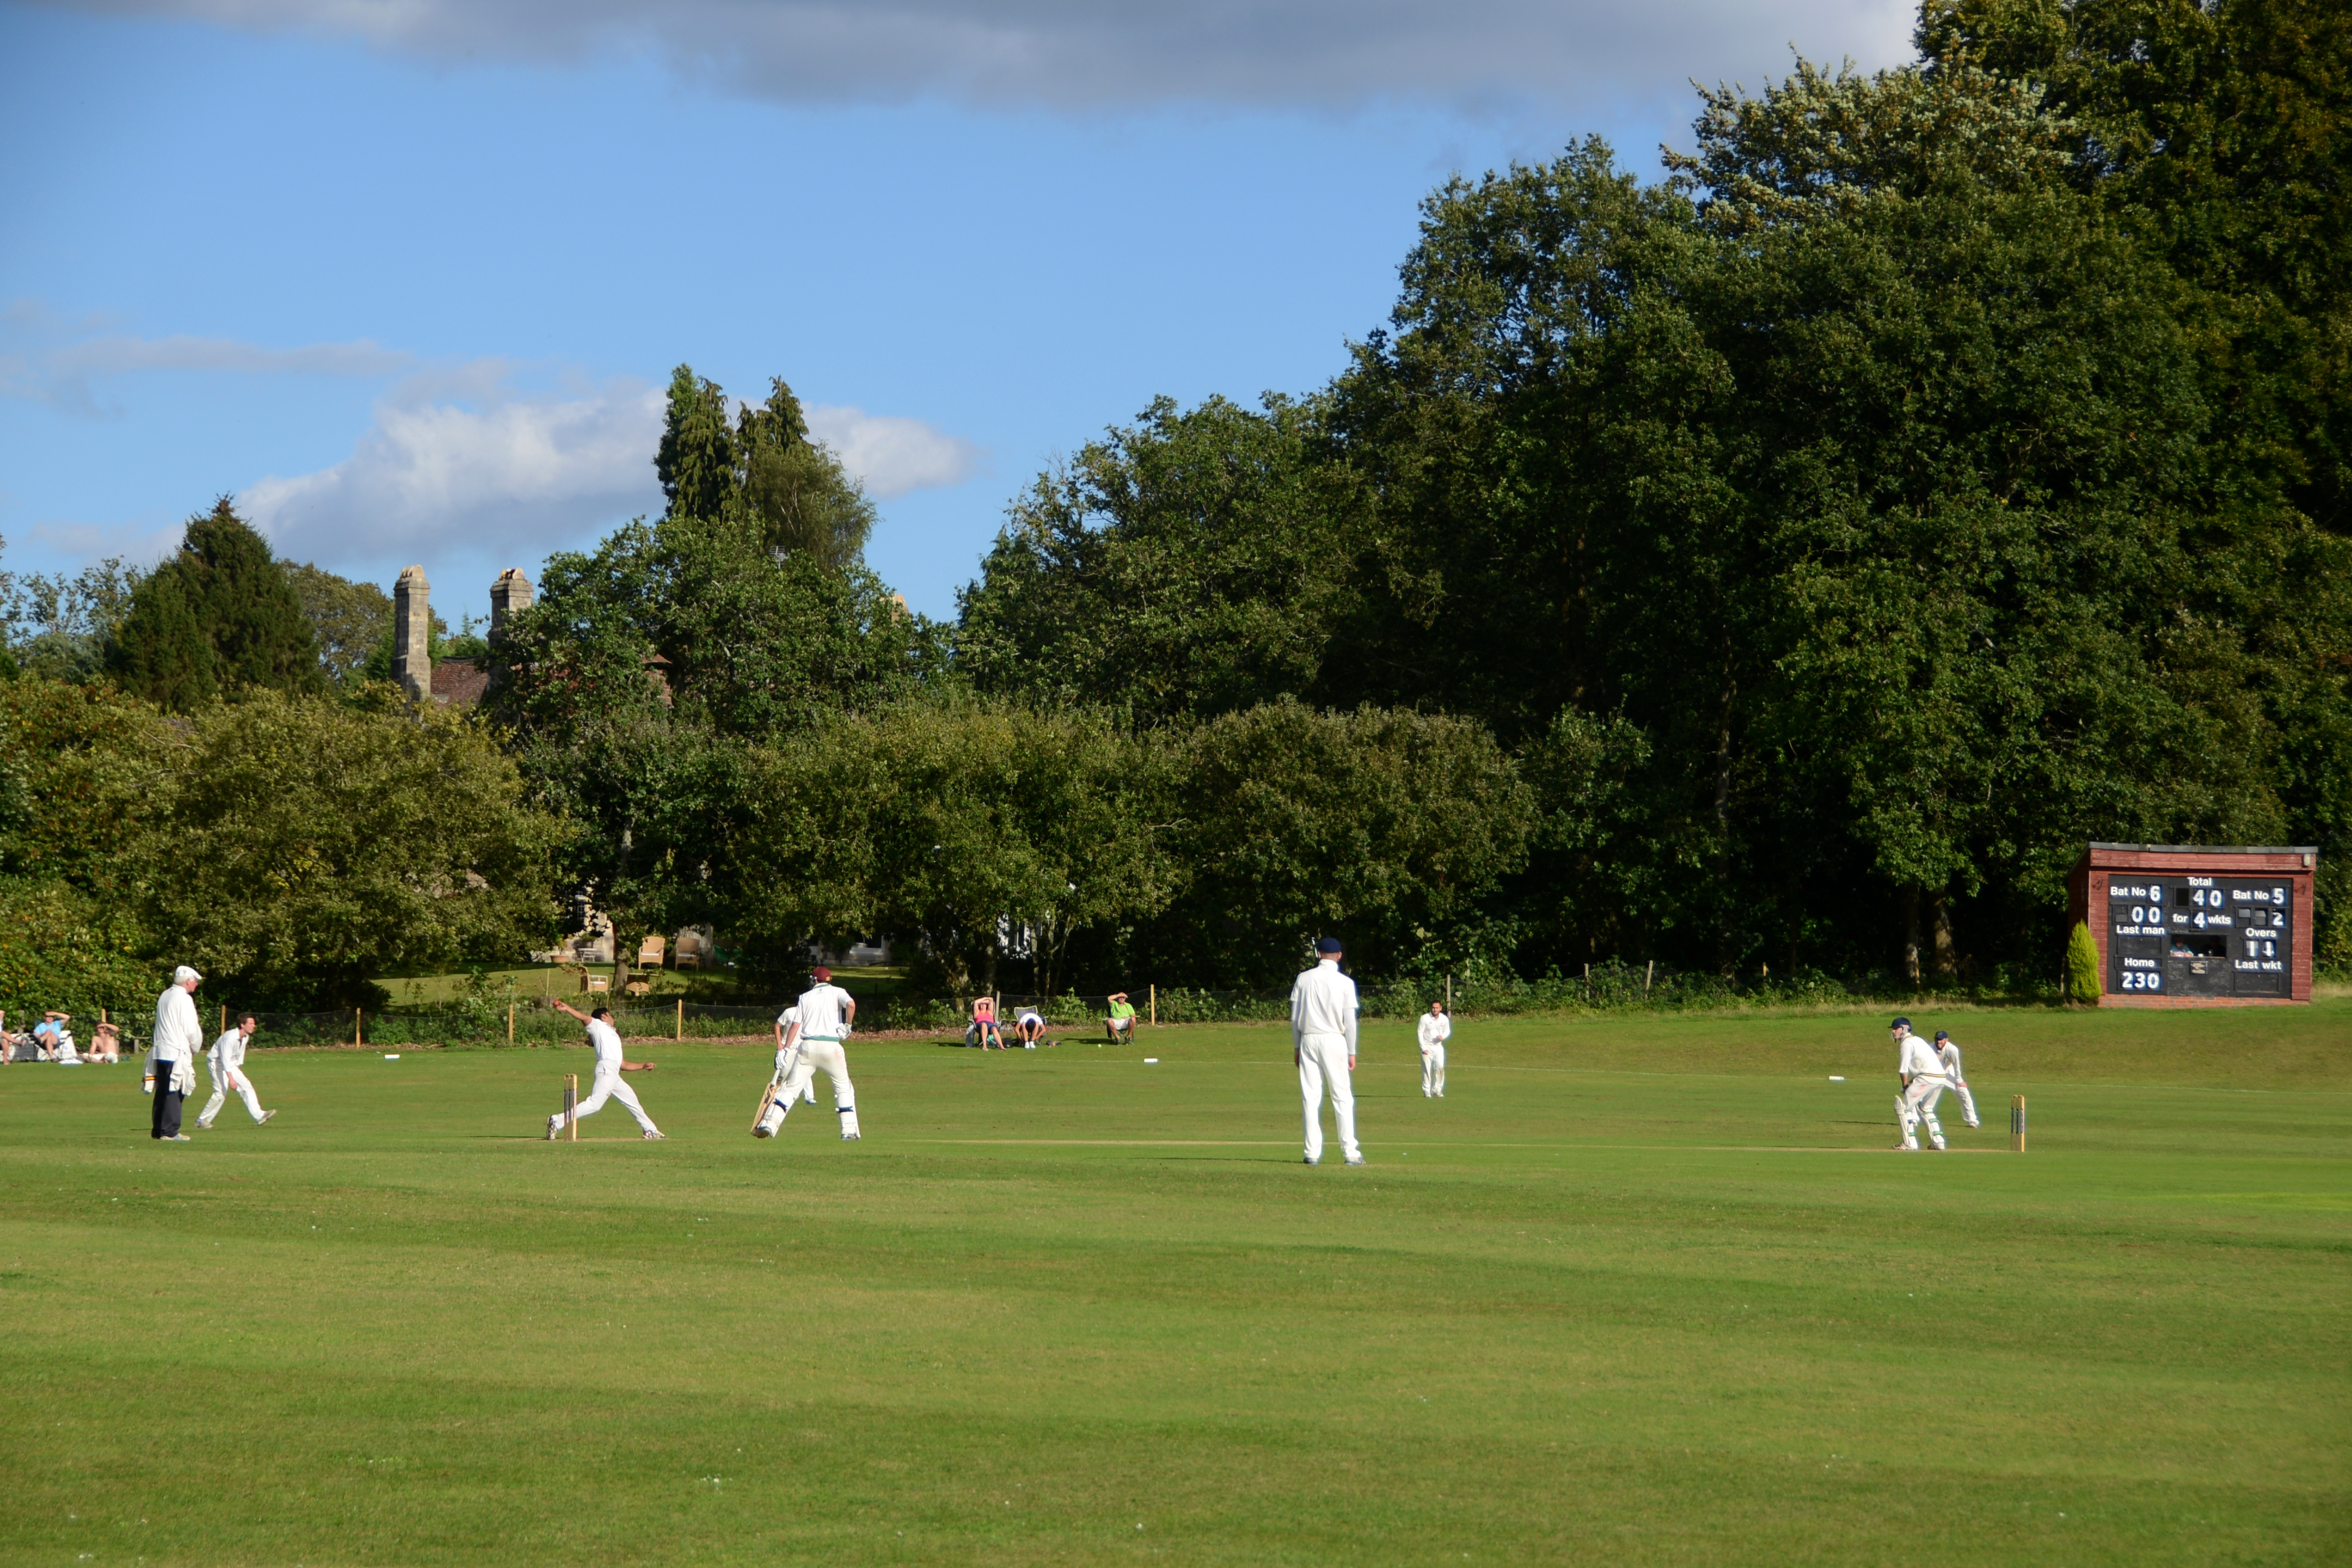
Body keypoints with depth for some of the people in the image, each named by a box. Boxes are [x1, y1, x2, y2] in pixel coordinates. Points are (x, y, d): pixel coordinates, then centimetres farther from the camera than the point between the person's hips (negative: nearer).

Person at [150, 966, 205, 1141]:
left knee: (162, 1091, 12)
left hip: (160, 1051, 8)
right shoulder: (184, 999, -12)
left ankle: (157, 1129, 15)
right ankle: (169, 1132, -8)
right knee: (174, 1093, -6)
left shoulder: (165, 996, 13)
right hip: (177, 1053, -8)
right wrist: (196, 1048, 5)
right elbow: (191, 1030, -14)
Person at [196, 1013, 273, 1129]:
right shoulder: (230, 1037, -28)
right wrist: (231, 1079, -32)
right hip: (217, 1062, -9)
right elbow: (225, 1059, -29)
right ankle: (202, 1121, -4)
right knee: (221, 1092, -15)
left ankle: (259, 1116, -3)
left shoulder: (245, 1037, -1)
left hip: (230, 1063, 9)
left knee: (246, 1086, 0)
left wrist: (238, 1073, 16)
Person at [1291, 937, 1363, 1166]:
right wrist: (1352, 1052, 2)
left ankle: (1313, 1153, 1)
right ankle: (1350, 1151, -3)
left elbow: (1295, 1017, 5)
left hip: (1308, 1040, 2)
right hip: (1334, 1040, -2)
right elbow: (1349, 1020, -4)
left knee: (1311, 1097, 4)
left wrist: (1296, 1047, 13)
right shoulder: (1345, 983, -3)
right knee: (1342, 1097, 1)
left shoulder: (1303, 979, 3)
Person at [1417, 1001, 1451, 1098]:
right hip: (1427, 1047, -3)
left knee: (1440, 1068, -8)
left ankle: (1437, 1090, 4)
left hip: (1438, 1046, 3)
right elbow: (1420, 1032, -8)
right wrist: (1423, 1048, -13)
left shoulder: (1445, 1019, 0)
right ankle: (1427, 1092, 6)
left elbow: (1448, 1031, 14)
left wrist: (1443, 1037, -11)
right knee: (1427, 1070, -3)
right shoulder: (1425, 1018, -10)